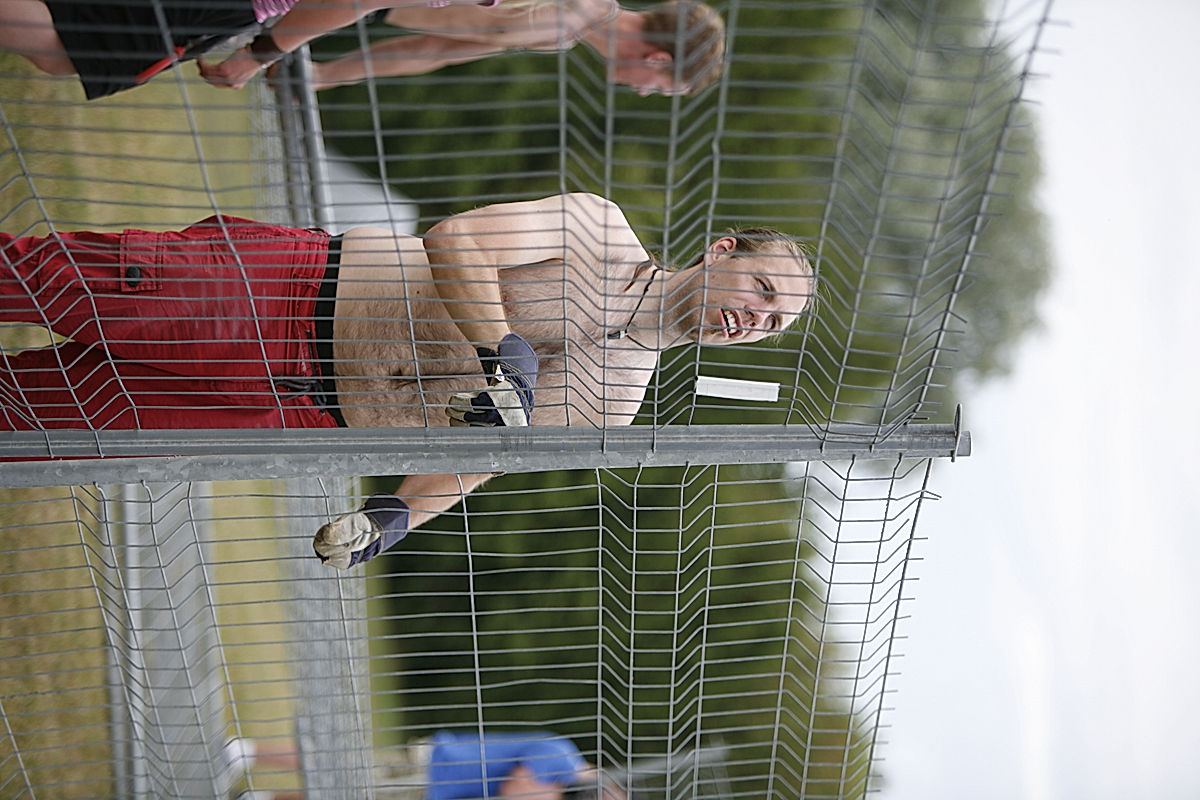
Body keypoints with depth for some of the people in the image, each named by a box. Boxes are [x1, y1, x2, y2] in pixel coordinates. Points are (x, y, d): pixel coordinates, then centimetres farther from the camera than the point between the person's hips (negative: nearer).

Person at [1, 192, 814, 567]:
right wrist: (503, 349, -28)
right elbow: (451, 238, -13)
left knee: (80, 399, -8)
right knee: (77, 286, -14)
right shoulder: (600, 227, -5)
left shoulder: (612, 400, 1)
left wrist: (396, 516, -17)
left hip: (312, 412, 1)